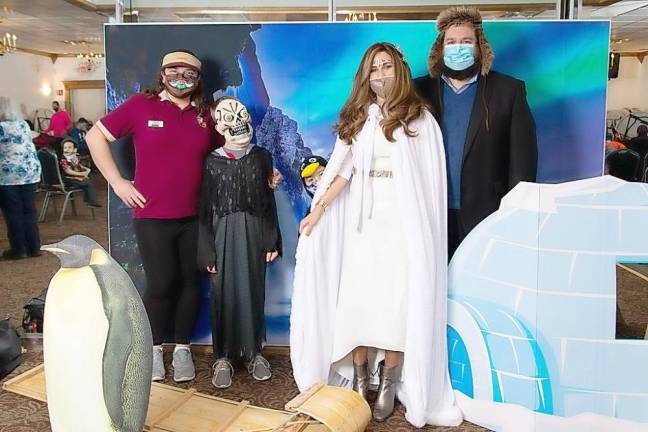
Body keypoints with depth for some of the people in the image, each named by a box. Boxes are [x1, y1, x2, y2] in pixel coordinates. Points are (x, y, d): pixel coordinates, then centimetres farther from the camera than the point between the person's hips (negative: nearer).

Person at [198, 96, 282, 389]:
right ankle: (223, 357, 18)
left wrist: (272, 241, 3)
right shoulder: (211, 162, -2)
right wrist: (207, 251, -4)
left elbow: (269, 203, 7)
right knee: (224, 294, 4)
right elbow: (205, 210, -1)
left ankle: (254, 352, 23)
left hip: (254, 235, 2)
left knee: (253, 292, 8)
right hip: (223, 236, -1)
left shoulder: (261, 157, 4)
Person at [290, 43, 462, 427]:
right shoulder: (357, 118, 13)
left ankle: (388, 384, 8)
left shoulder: (419, 118, 2)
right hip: (363, 224, 3)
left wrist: (425, 230, -7)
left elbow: (430, 177, -1)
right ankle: (359, 382, 11)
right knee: (356, 301, 0)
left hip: (403, 225, -3)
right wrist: (317, 210, -4)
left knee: (397, 304, -4)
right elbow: (344, 170, 6)